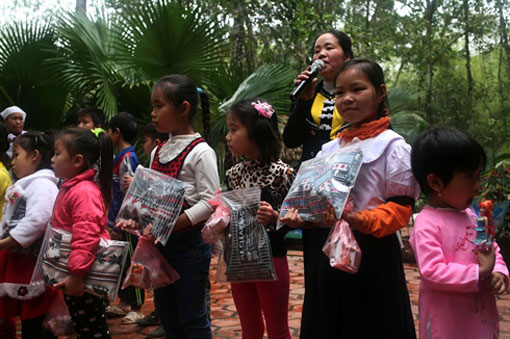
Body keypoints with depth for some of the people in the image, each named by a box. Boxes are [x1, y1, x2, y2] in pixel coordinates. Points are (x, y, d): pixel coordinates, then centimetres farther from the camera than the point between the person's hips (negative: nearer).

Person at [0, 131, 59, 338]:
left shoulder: (42, 184, -14)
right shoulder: (25, 185, 18)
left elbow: (37, 220, -27)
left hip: (33, 263, -10)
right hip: (20, 260, 10)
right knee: (26, 320, 16)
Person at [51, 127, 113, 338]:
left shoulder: (84, 192, -22)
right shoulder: (69, 188, 11)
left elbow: (86, 238, -30)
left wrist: (76, 275, -29)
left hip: (83, 280, -10)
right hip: (71, 277, 10)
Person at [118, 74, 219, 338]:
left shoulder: (200, 152, -13)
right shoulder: (158, 152, 10)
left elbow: (209, 201, -19)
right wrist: (136, 220, -3)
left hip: (189, 243, -8)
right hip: (160, 243, 8)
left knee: (191, 316, 3)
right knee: (166, 314, 17)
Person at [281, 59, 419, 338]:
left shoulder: (392, 145, -6)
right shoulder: (329, 149, 12)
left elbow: (400, 207, -11)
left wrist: (361, 220, -28)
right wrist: (299, 215, -4)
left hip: (373, 252, -6)